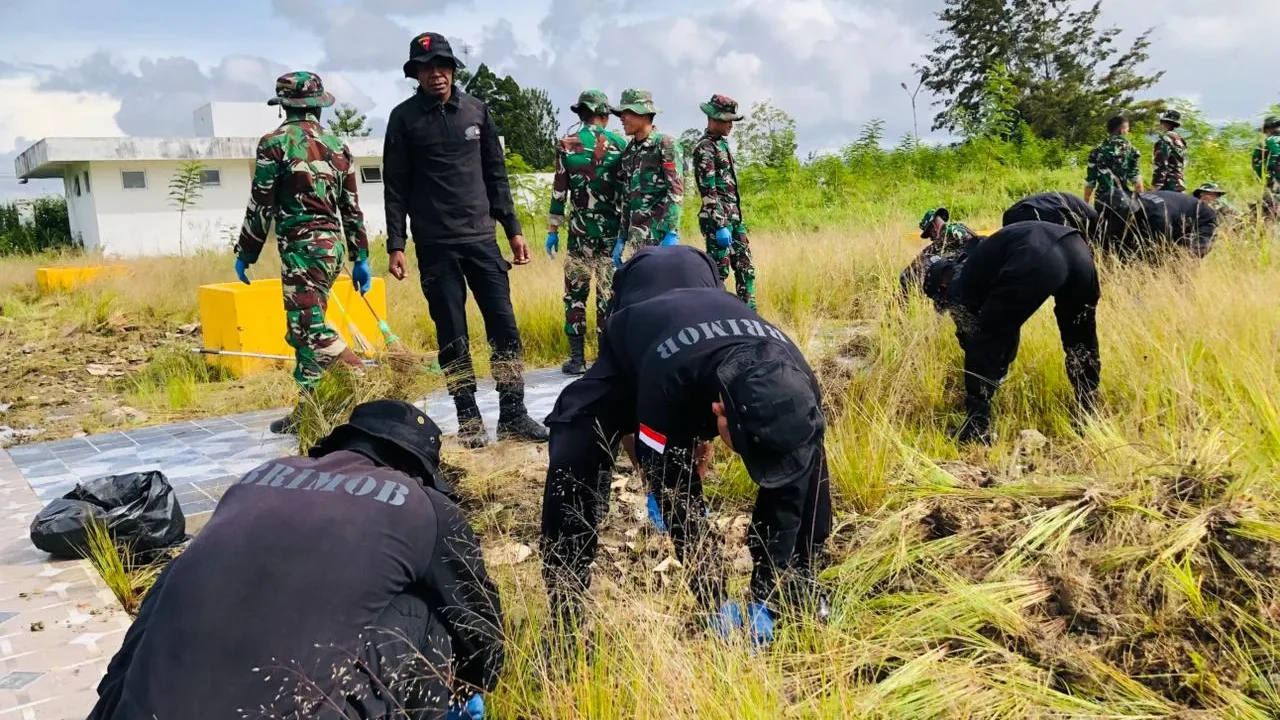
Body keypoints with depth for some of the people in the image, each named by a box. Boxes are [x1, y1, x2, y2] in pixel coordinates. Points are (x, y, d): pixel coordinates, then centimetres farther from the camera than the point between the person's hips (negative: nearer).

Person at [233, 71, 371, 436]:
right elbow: (352, 208, 13)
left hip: (301, 248, -7)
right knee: (305, 325, 12)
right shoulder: (336, 145, 12)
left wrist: (245, 253, 4)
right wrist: (360, 258, 17)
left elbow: (260, 205, -5)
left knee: (309, 326, -10)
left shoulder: (275, 143, -4)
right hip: (334, 245, 7)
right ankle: (305, 410, 14)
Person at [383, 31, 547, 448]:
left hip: (481, 238, 2)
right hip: (435, 245, -2)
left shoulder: (476, 110, 8)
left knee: (504, 325, -2)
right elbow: (395, 187, 0)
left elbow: (496, 174, 12)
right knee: (452, 335, 2)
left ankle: (513, 416, 7)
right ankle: (469, 420, 11)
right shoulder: (404, 118, 1)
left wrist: (513, 230, 8)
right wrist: (395, 245, -6)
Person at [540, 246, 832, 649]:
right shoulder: (667, 381, -47)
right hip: (630, 362, -3)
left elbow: (785, 496, -25)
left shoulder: (795, 383, -35)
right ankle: (568, 613, -11)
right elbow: (677, 496, -36)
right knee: (572, 465, -26)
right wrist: (715, 604, -30)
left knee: (805, 462, -11)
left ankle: (796, 590, 7)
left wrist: (765, 600, -23)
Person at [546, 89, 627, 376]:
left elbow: (559, 191, -1)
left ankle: (577, 357, 5)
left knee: (576, 292, 7)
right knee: (609, 293, 4)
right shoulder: (620, 145, 3)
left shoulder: (566, 145, 0)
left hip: (581, 230, -1)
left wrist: (553, 229, 4)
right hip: (612, 229, 1)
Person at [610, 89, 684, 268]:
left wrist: (672, 233, -20)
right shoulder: (628, 152, 16)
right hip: (637, 235, 7)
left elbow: (676, 191, -12)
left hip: (660, 233, -7)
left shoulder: (665, 144, -5)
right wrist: (621, 238, 14)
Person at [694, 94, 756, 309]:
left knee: (745, 267, 10)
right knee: (719, 271, -6)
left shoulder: (722, 144, 17)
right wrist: (719, 226, -22)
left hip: (734, 217, 9)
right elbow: (708, 191, -18)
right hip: (718, 219, -9)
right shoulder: (704, 148, -11)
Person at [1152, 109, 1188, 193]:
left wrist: (1155, 186, -19)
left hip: (1167, 187, -9)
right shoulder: (1180, 140, 19)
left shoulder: (1164, 140, -9)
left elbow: (1160, 165, -17)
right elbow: (1183, 165, 21)